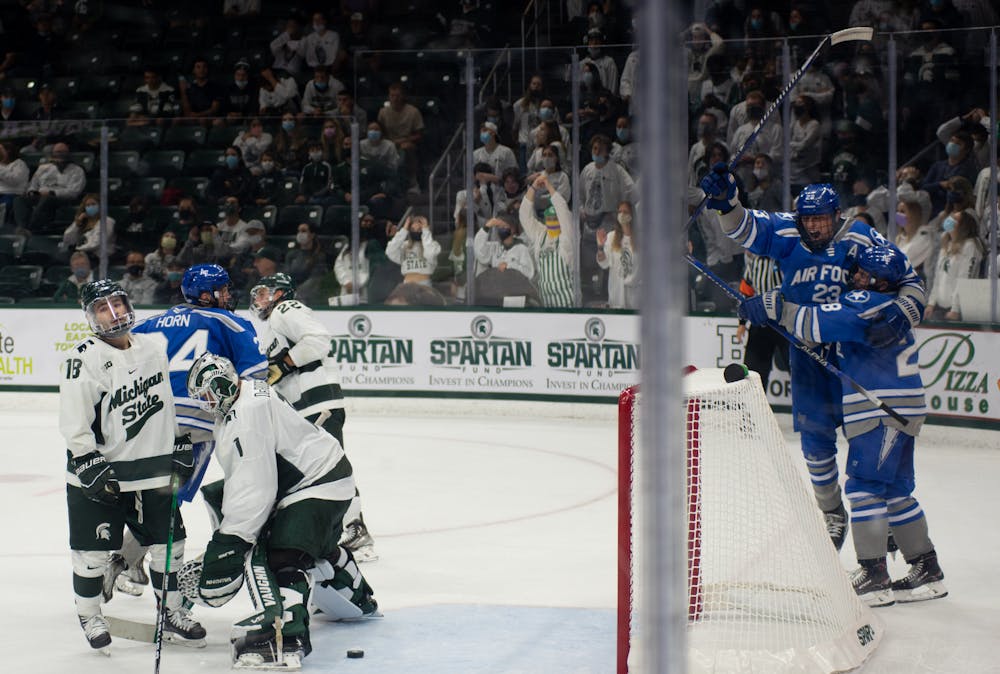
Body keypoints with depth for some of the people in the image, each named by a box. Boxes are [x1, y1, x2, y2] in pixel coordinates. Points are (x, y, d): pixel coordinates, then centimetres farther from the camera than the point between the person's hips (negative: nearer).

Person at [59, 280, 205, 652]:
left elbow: (168, 403, 17)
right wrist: (91, 468, -20)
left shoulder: (153, 348, 6)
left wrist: (179, 449, 14)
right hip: (98, 476, -5)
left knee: (169, 544, 9)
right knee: (93, 551, 1)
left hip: (152, 473, 5)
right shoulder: (84, 359, -14)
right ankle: (90, 617, 21)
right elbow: (74, 423, -16)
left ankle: (171, 614, 25)